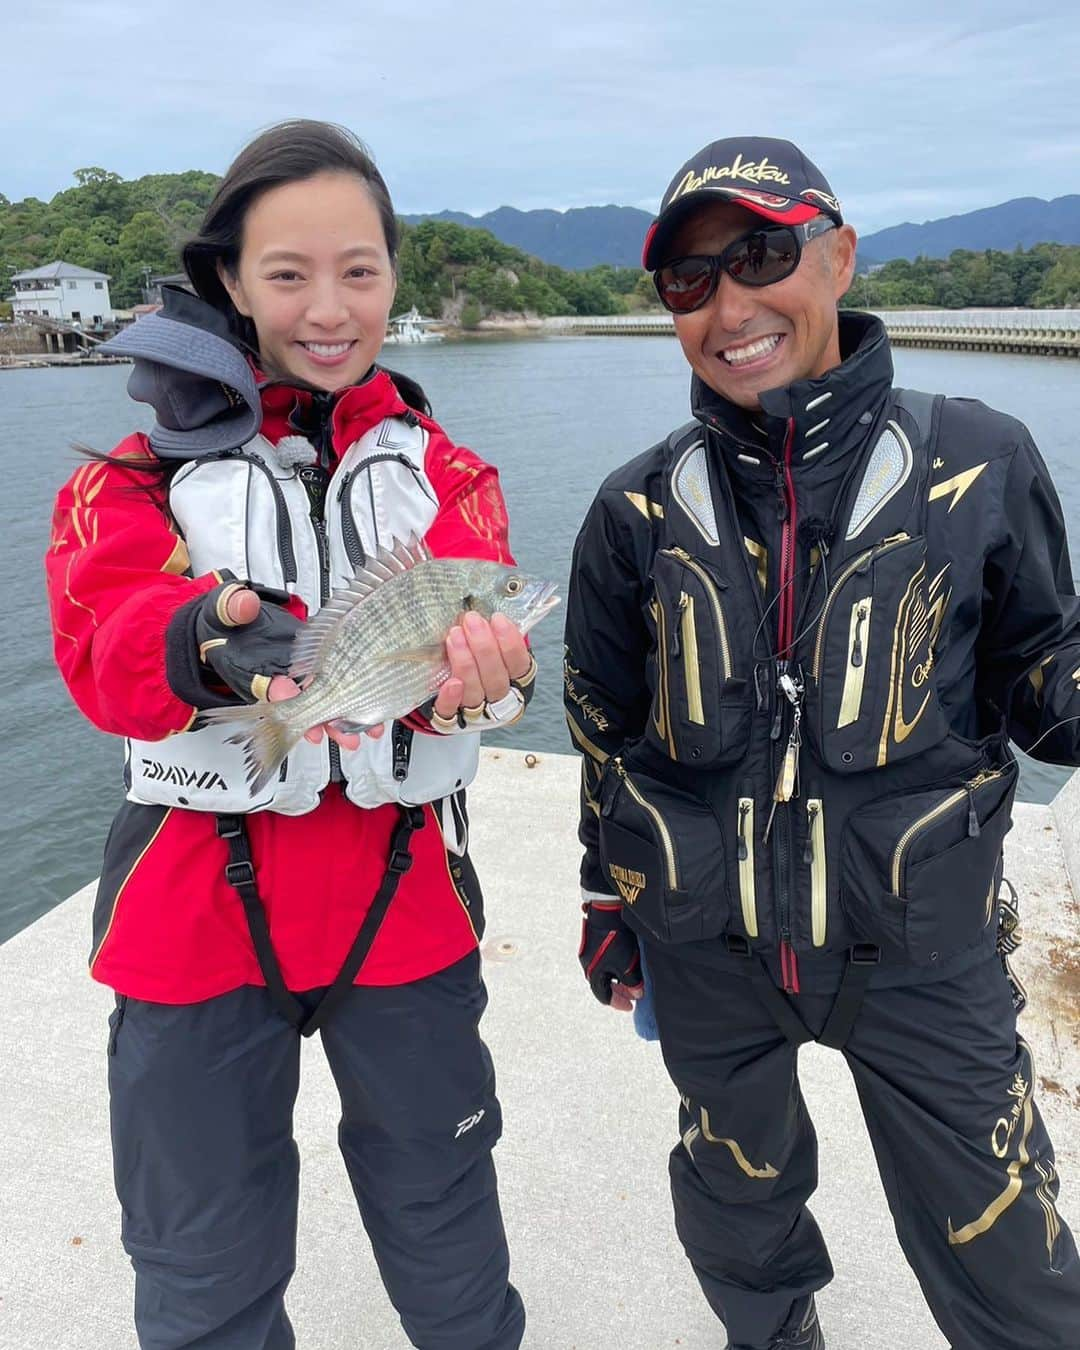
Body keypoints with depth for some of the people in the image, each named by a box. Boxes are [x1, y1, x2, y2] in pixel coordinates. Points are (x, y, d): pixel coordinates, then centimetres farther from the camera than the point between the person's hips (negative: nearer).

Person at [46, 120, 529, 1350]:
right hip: (196, 910, -1)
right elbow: (103, 655, -16)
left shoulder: (442, 475, 4)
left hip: (403, 897, 1)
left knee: (447, 1242, 18)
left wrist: (473, 670, -39)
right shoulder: (150, 467, 0)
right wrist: (208, 642, -40)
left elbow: (470, 630, -14)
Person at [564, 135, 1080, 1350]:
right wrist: (609, 899, 11)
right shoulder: (641, 510, -3)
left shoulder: (976, 467, -9)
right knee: (740, 1205, 24)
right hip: (706, 944, 2)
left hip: (920, 941, -2)